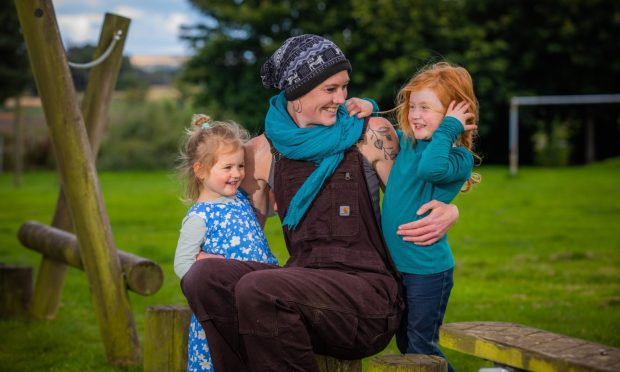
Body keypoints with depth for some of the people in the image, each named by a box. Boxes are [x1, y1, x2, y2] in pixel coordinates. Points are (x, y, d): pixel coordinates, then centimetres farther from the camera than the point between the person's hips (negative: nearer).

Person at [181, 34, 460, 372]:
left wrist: (446, 213, -11)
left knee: (256, 289, -31)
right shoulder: (262, 152, 11)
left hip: (368, 289, -3)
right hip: (303, 282, 4)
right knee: (203, 276, -23)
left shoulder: (371, 134, 5)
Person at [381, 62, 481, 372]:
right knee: (405, 345, 18)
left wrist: (447, 129, -26)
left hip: (427, 269, -7)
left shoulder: (458, 157, -16)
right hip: (394, 265, 7)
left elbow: (431, 168, -38)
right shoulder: (403, 142, 4)